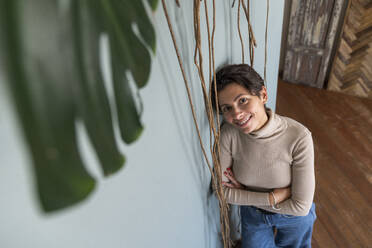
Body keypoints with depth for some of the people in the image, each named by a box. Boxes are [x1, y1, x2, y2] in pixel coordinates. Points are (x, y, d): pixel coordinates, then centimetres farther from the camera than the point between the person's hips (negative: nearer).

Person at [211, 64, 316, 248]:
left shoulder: (299, 137, -34)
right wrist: (274, 196, -24)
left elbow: (301, 206, -27)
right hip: (252, 213, 1)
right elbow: (225, 191, -17)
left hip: (294, 217, -1)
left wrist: (244, 192, -21)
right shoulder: (228, 134, -26)